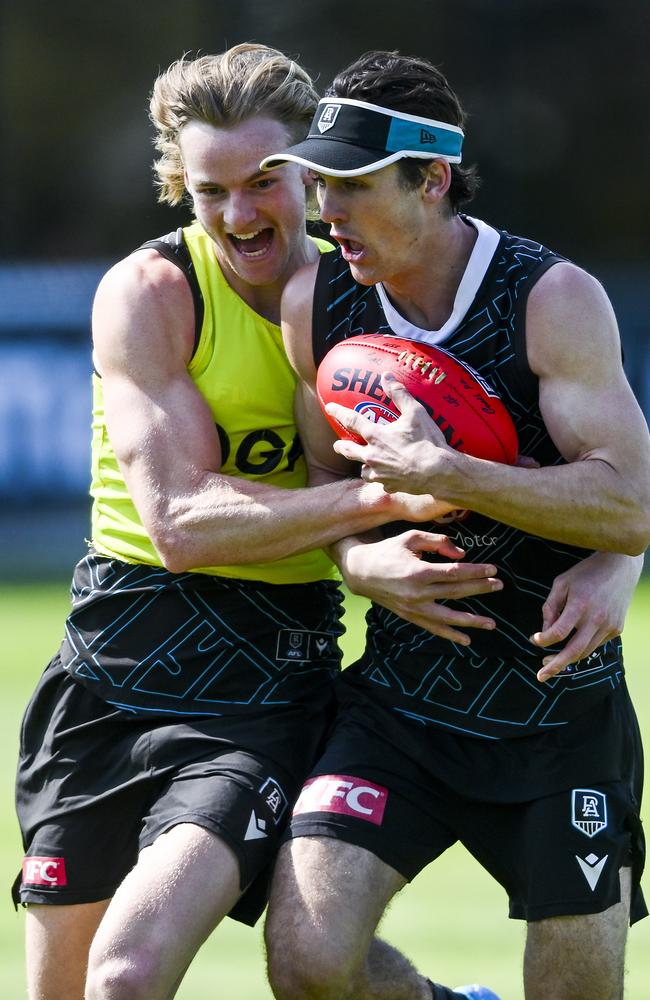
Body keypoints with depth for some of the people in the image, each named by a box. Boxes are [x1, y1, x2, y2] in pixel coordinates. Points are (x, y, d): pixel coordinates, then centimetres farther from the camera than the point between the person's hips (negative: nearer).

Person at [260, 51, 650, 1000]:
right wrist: (368, 557, -11)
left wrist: (440, 474, -27)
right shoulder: (315, 301, -2)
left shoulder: (554, 299, -14)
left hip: (559, 704, -3)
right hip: (401, 698, 3)